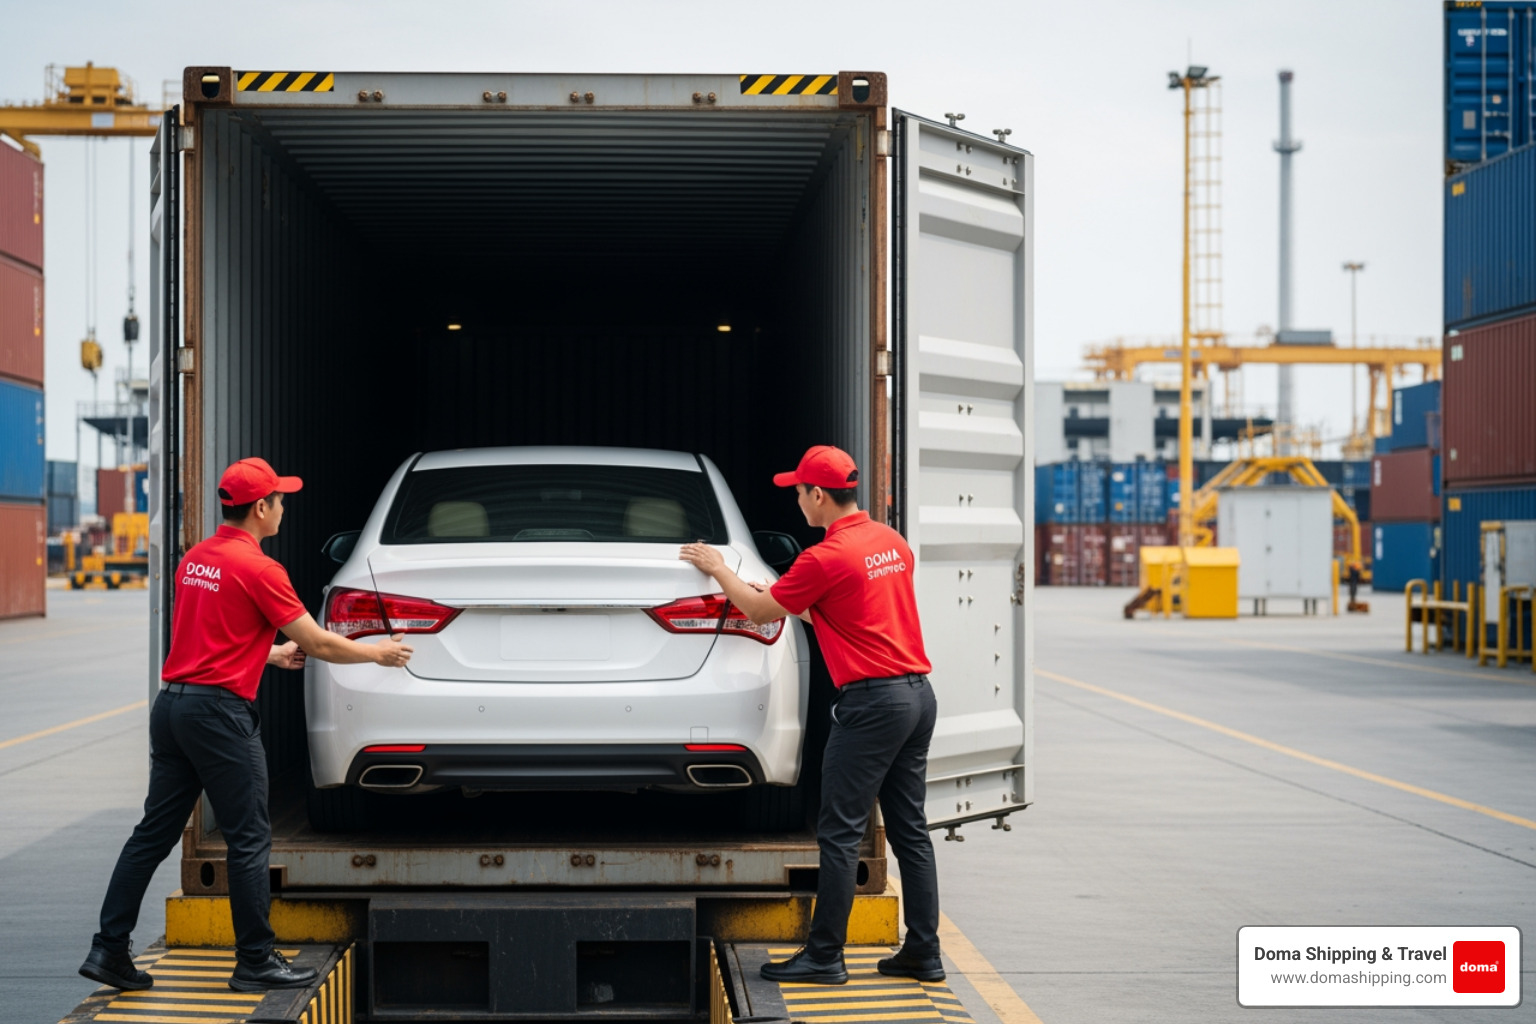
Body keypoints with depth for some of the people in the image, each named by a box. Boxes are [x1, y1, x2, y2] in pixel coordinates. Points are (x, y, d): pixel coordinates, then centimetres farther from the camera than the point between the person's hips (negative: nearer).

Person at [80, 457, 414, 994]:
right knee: (249, 840, 1)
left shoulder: (194, 559, 13)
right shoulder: (258, 568, -11)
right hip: (220, 710, -8)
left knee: (154, 833, 11)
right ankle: (256, 962, 7)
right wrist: (379, 654, 7)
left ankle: (109, 949, 11)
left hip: (172, 704, 8)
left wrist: (273, 654, 31)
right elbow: (318, 643, -7)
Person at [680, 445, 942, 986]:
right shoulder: (893, 542, 12)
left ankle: (825, 956, -1)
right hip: (919, 694, 8)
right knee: (910, 831, 11)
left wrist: (718, 569, 15)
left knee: (840, 834, -3)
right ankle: (923, 953, 12)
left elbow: (759, 612, 0)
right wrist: (784, 596, 30)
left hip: (872, 700, -8)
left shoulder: (826, 558, -13)